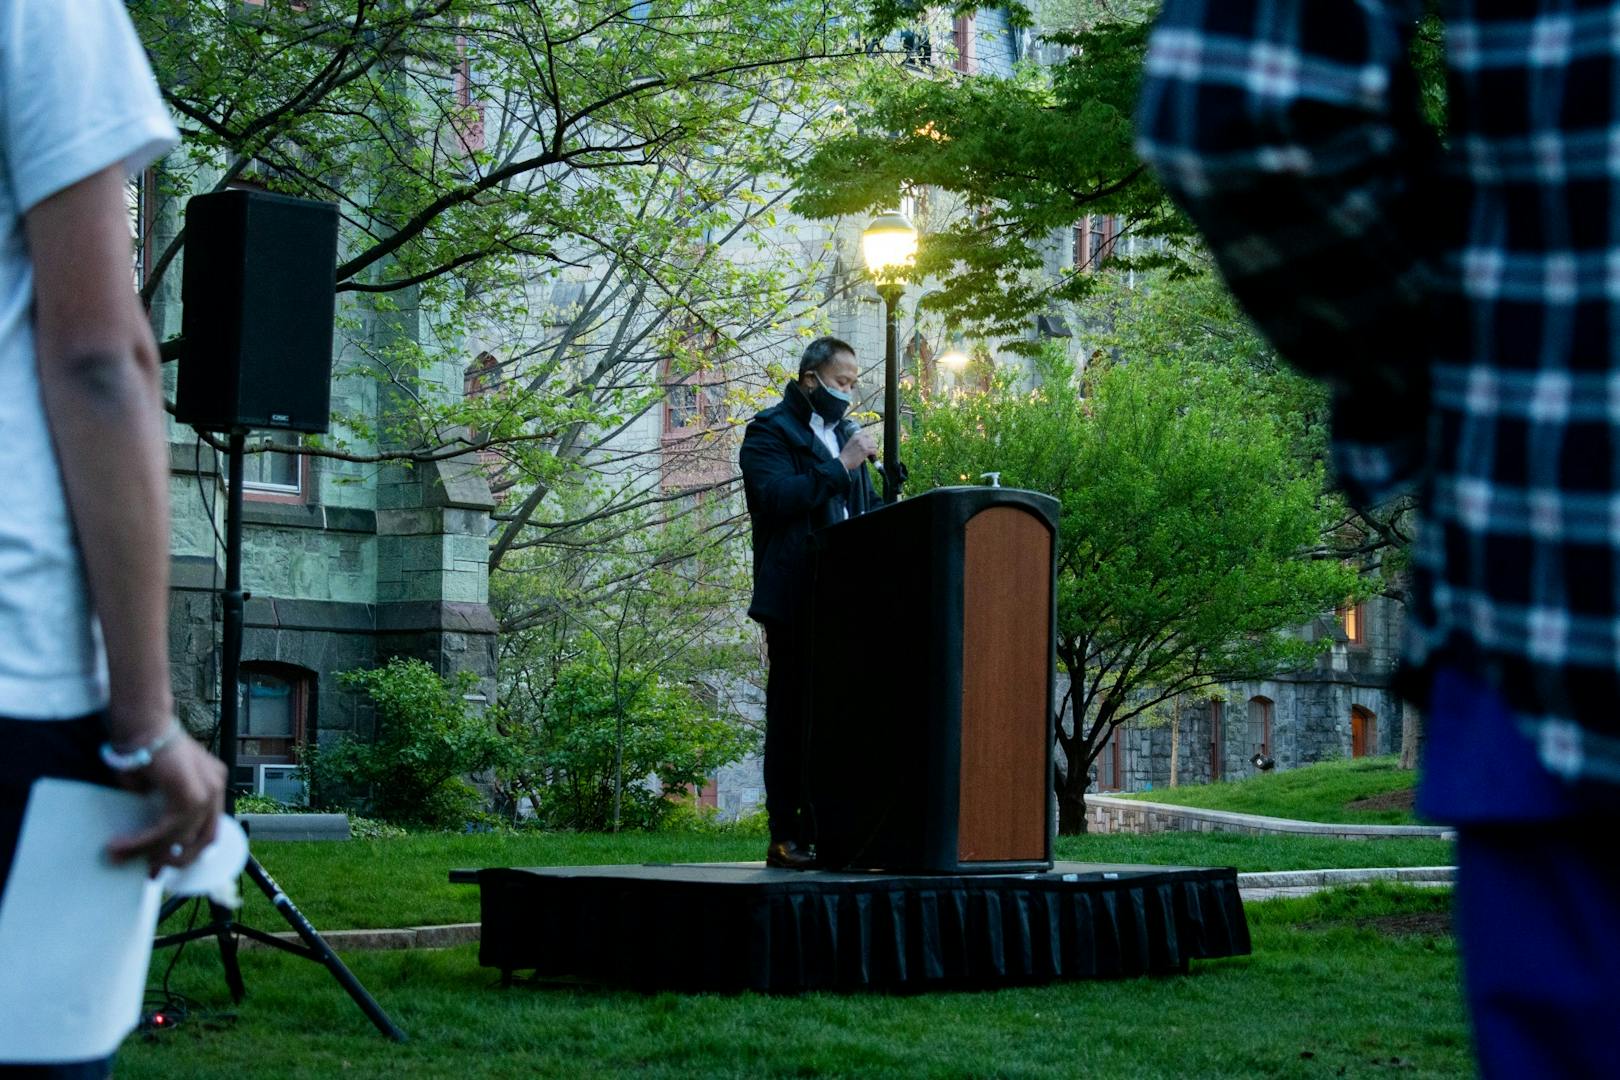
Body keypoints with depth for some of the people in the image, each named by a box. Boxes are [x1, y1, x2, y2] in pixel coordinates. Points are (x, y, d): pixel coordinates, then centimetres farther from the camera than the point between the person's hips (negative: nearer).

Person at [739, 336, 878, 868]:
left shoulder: (845, 433, 23)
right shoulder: (771, 430, 0)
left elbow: (866, 506, 24)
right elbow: (775, 497, -16)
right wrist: (840, 466, -14)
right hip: (796, 600, -7)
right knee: (792, 717, -5)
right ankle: (785, 838, -2)